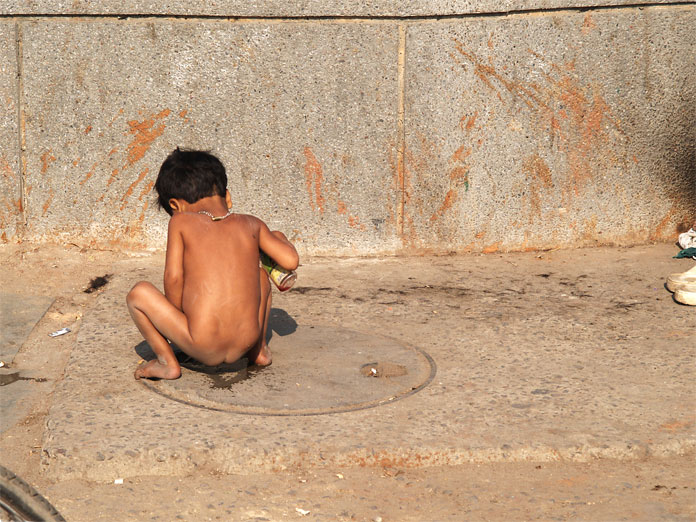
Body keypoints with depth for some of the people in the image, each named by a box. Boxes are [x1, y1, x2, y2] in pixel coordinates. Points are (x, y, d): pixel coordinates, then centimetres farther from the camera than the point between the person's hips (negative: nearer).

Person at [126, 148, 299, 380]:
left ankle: (167, 362, 8)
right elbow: (291, 261, 9)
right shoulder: (251, 225, 10)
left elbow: (173, 278, -4)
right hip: (245, 342, 4)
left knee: (139, 293, 11)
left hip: (203, 349, -4)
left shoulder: (180, 222, 3)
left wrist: (175, 321, 12)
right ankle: (259, 350, 33)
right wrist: (279, 237, 30)